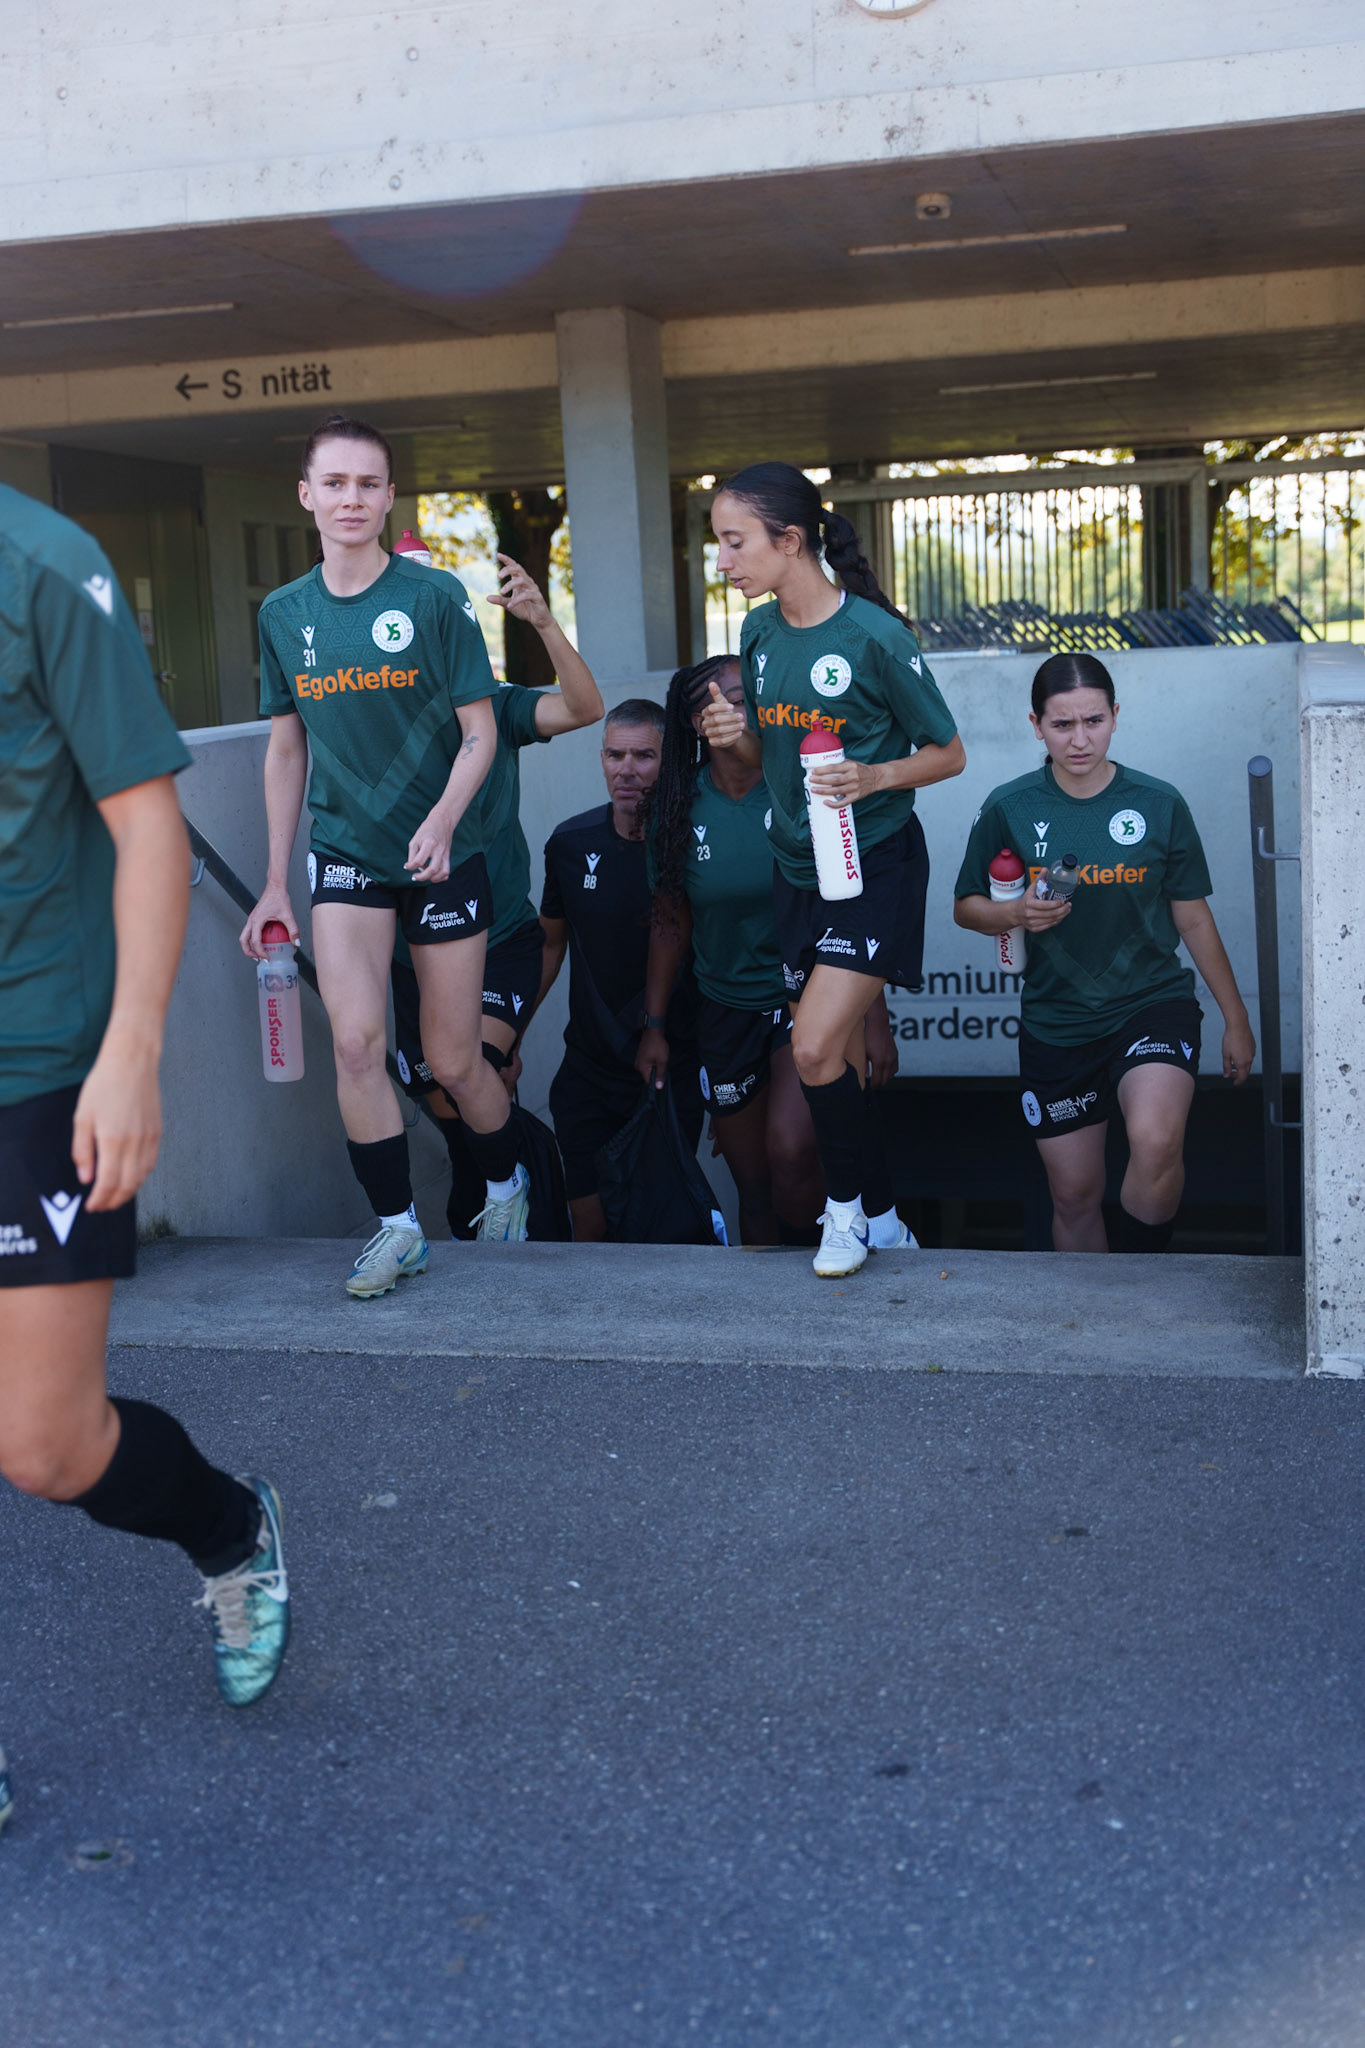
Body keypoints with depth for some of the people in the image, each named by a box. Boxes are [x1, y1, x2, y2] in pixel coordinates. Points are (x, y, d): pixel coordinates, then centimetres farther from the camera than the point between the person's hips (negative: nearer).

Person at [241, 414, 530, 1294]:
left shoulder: (434, 596, -6)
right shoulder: (284, 613, 5)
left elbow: (480, 732, -5)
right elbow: (287, 749, 12)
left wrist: (442, 820, -23)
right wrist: (276, 883, 12)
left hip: (443, 855, -2)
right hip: (344, 855, 2)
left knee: (454, 1061, 5)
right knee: (356, 1039, -15)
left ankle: (507, 1186, 34)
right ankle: (398, 1228, 0)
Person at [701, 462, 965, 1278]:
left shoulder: (875, 636, -15)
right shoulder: (760, 634, 4)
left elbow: (948, 754, -7)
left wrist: (874, 776, -24)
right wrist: (735, 735, -7)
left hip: (876, 865, -6)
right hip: (798, 867, 7)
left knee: (816, 1049, -16)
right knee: (842, 1060, 10)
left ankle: (851, 1203, 8)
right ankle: (882, 1223, 25)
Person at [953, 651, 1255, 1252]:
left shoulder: (1158, 804, -1)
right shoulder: (1009, 809, -3)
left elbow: (1193, 919, 6)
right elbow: (967, 907, 7)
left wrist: (1236, 1020, 10)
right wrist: (1017, 914, -15)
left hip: (1153, 1001, -1)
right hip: (1056, 1021, 1)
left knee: (1156, 1143, -27)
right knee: (1074, 1195, 7)